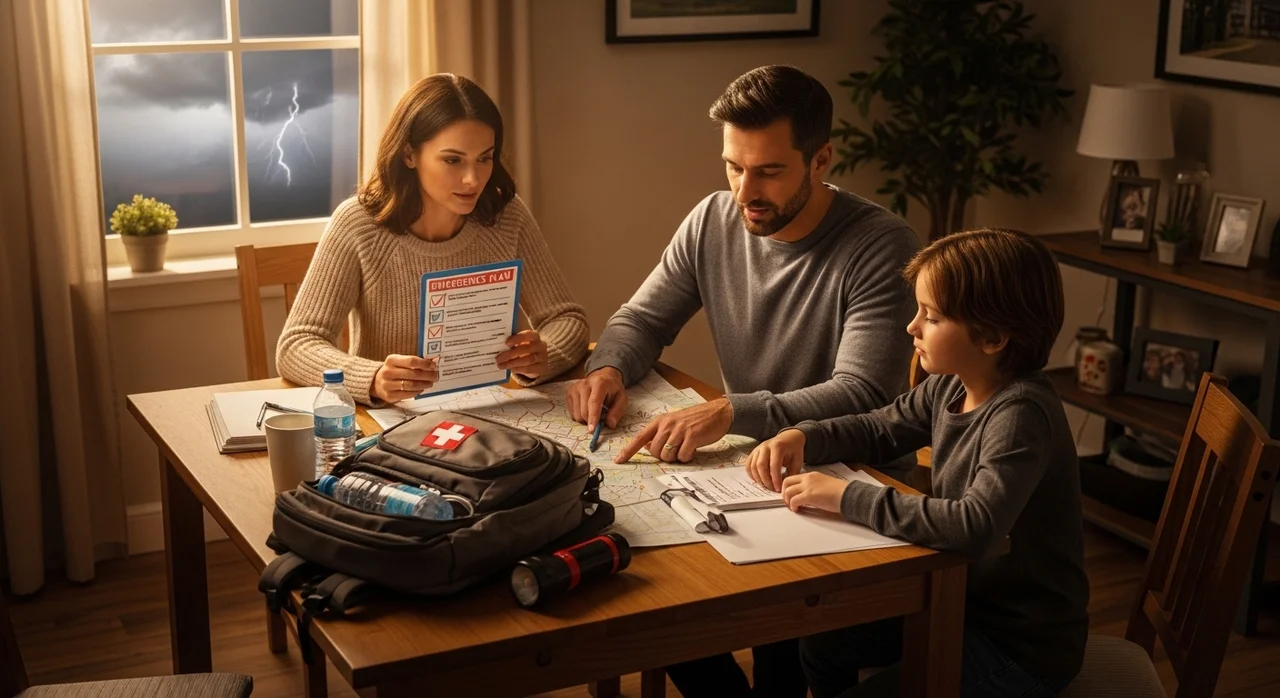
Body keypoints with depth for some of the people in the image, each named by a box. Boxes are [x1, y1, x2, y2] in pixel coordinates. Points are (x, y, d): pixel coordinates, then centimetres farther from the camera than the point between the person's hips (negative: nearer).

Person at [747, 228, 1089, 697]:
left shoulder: (1021, 414, -28)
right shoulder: (950, 386, -3)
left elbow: (976, 527, -41)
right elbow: (878, 430, 13)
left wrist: (847, 497, -35)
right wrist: (803, 438, -6)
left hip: (1022, 646, -8)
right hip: (963, 601, 8)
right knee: (822, 638, 13)